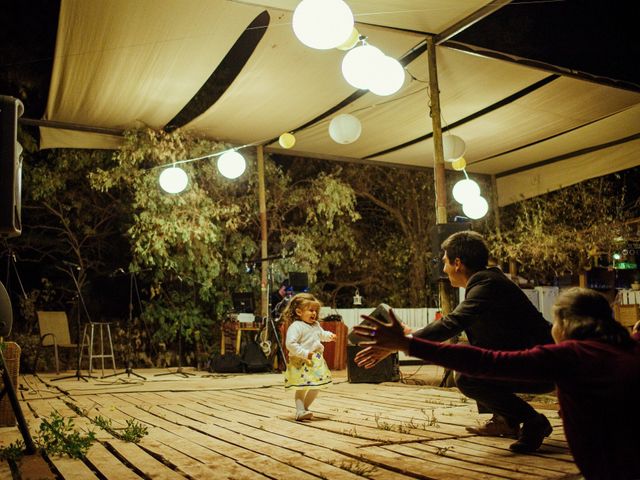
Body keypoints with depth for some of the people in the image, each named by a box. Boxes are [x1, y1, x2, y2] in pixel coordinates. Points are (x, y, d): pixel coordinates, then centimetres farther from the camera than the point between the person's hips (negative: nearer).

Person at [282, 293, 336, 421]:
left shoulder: (315, 325, 11)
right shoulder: (296, 326, -17)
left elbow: (321, 334, 32)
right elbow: (290, 344, -25)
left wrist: (329, 335, 11)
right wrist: (305, 353, -27)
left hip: (316, 362, 9)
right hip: (301, 363, -9)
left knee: (316, 387, 12)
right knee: (301, 388, -6)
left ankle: (304, 408, 21)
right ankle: (300, 411, 3)